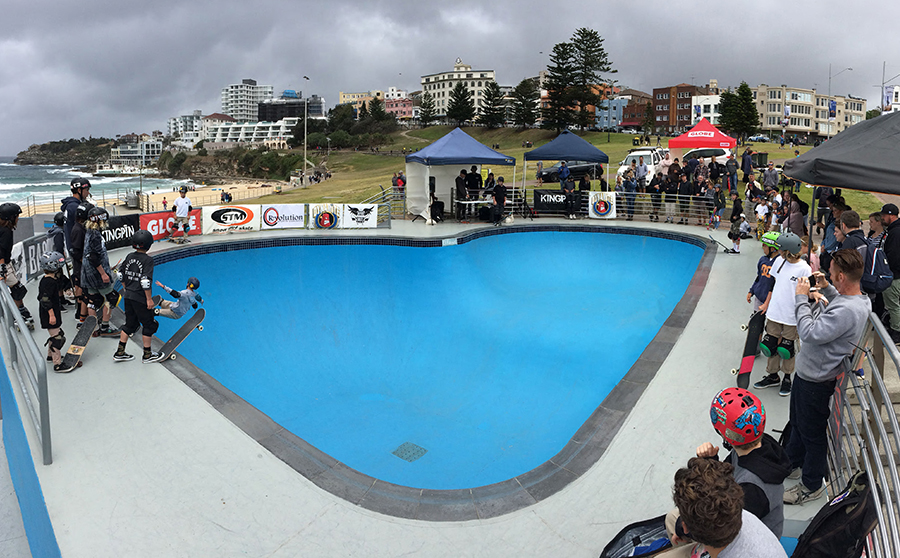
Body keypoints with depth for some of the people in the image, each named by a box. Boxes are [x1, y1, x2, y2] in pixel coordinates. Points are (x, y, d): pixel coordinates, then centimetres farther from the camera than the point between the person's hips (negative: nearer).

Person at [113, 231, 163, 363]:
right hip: (140, 299, -7)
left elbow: (121, 274, 13)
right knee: (149, 324, 7)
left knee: (130, 324, 19)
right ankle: (147, 355, 14)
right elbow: (145, 281, -21)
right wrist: (149, 299, -15)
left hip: (128, 297, 7)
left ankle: (119, 353, 22)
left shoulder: (129, 257, 5)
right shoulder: (148, 260, -16)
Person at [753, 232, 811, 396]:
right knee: (771, 345, 12)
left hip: (791, 317, -5)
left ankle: (787, 378, 26)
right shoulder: (779, 261, 1)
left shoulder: (804, 269, -15)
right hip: (774, 312, 5)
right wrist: (766, 303, 12)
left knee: (787, 348, 7)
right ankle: (773, 376, 28)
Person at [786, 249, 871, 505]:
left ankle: (812, 485, 27)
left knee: (812, 432, 8)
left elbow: (809, 334, -33)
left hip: (817, 380, -10)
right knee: (798, 422, 26)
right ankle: (793, 464, 47)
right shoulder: (858, 299, 0)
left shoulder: (848, 310, -32)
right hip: (808, 371, 10)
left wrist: (801, 298, -24)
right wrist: (824, 288, 9)